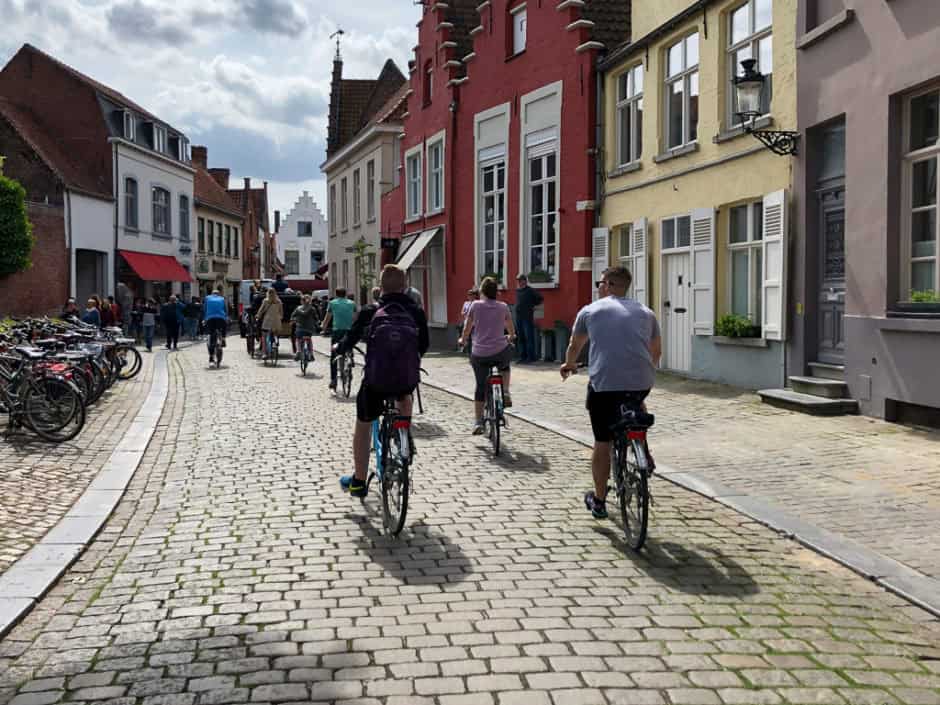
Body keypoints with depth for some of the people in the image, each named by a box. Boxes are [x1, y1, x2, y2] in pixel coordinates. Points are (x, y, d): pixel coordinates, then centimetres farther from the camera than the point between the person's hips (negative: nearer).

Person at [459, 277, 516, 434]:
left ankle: (478, 422, 10)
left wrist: (462, 340, 25)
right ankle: (505, 394, 15)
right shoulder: (503, 307, 6)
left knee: (480, 386, 13)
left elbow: (467, 328, 4)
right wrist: (510, 338, 40)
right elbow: (511, 330, 17)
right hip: (500, 352, 1)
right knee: (504, 366, 35)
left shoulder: (475, 305, 0)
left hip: (479, 354, 0)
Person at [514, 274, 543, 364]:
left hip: (527, 317, -7)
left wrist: (533, 305, -3)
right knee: (521, 338, 10)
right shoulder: (517, 290, 14)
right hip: (518, 317, 7)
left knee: (529, 338, -7)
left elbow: (540, 298, -7)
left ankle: (531, 357, -5)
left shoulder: (530, 290, -6)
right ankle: (522, 356, 15)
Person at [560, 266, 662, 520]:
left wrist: (569, 365, 46)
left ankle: (598, 501, 19)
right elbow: (656, 352, 30)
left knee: (602, 444, 9)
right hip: (642, 382, 3)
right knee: (636, 404, 38)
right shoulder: (646, 313, 19)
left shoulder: (590, 310, 12)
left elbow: (575, 346, 26)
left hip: (604, 383, -3)